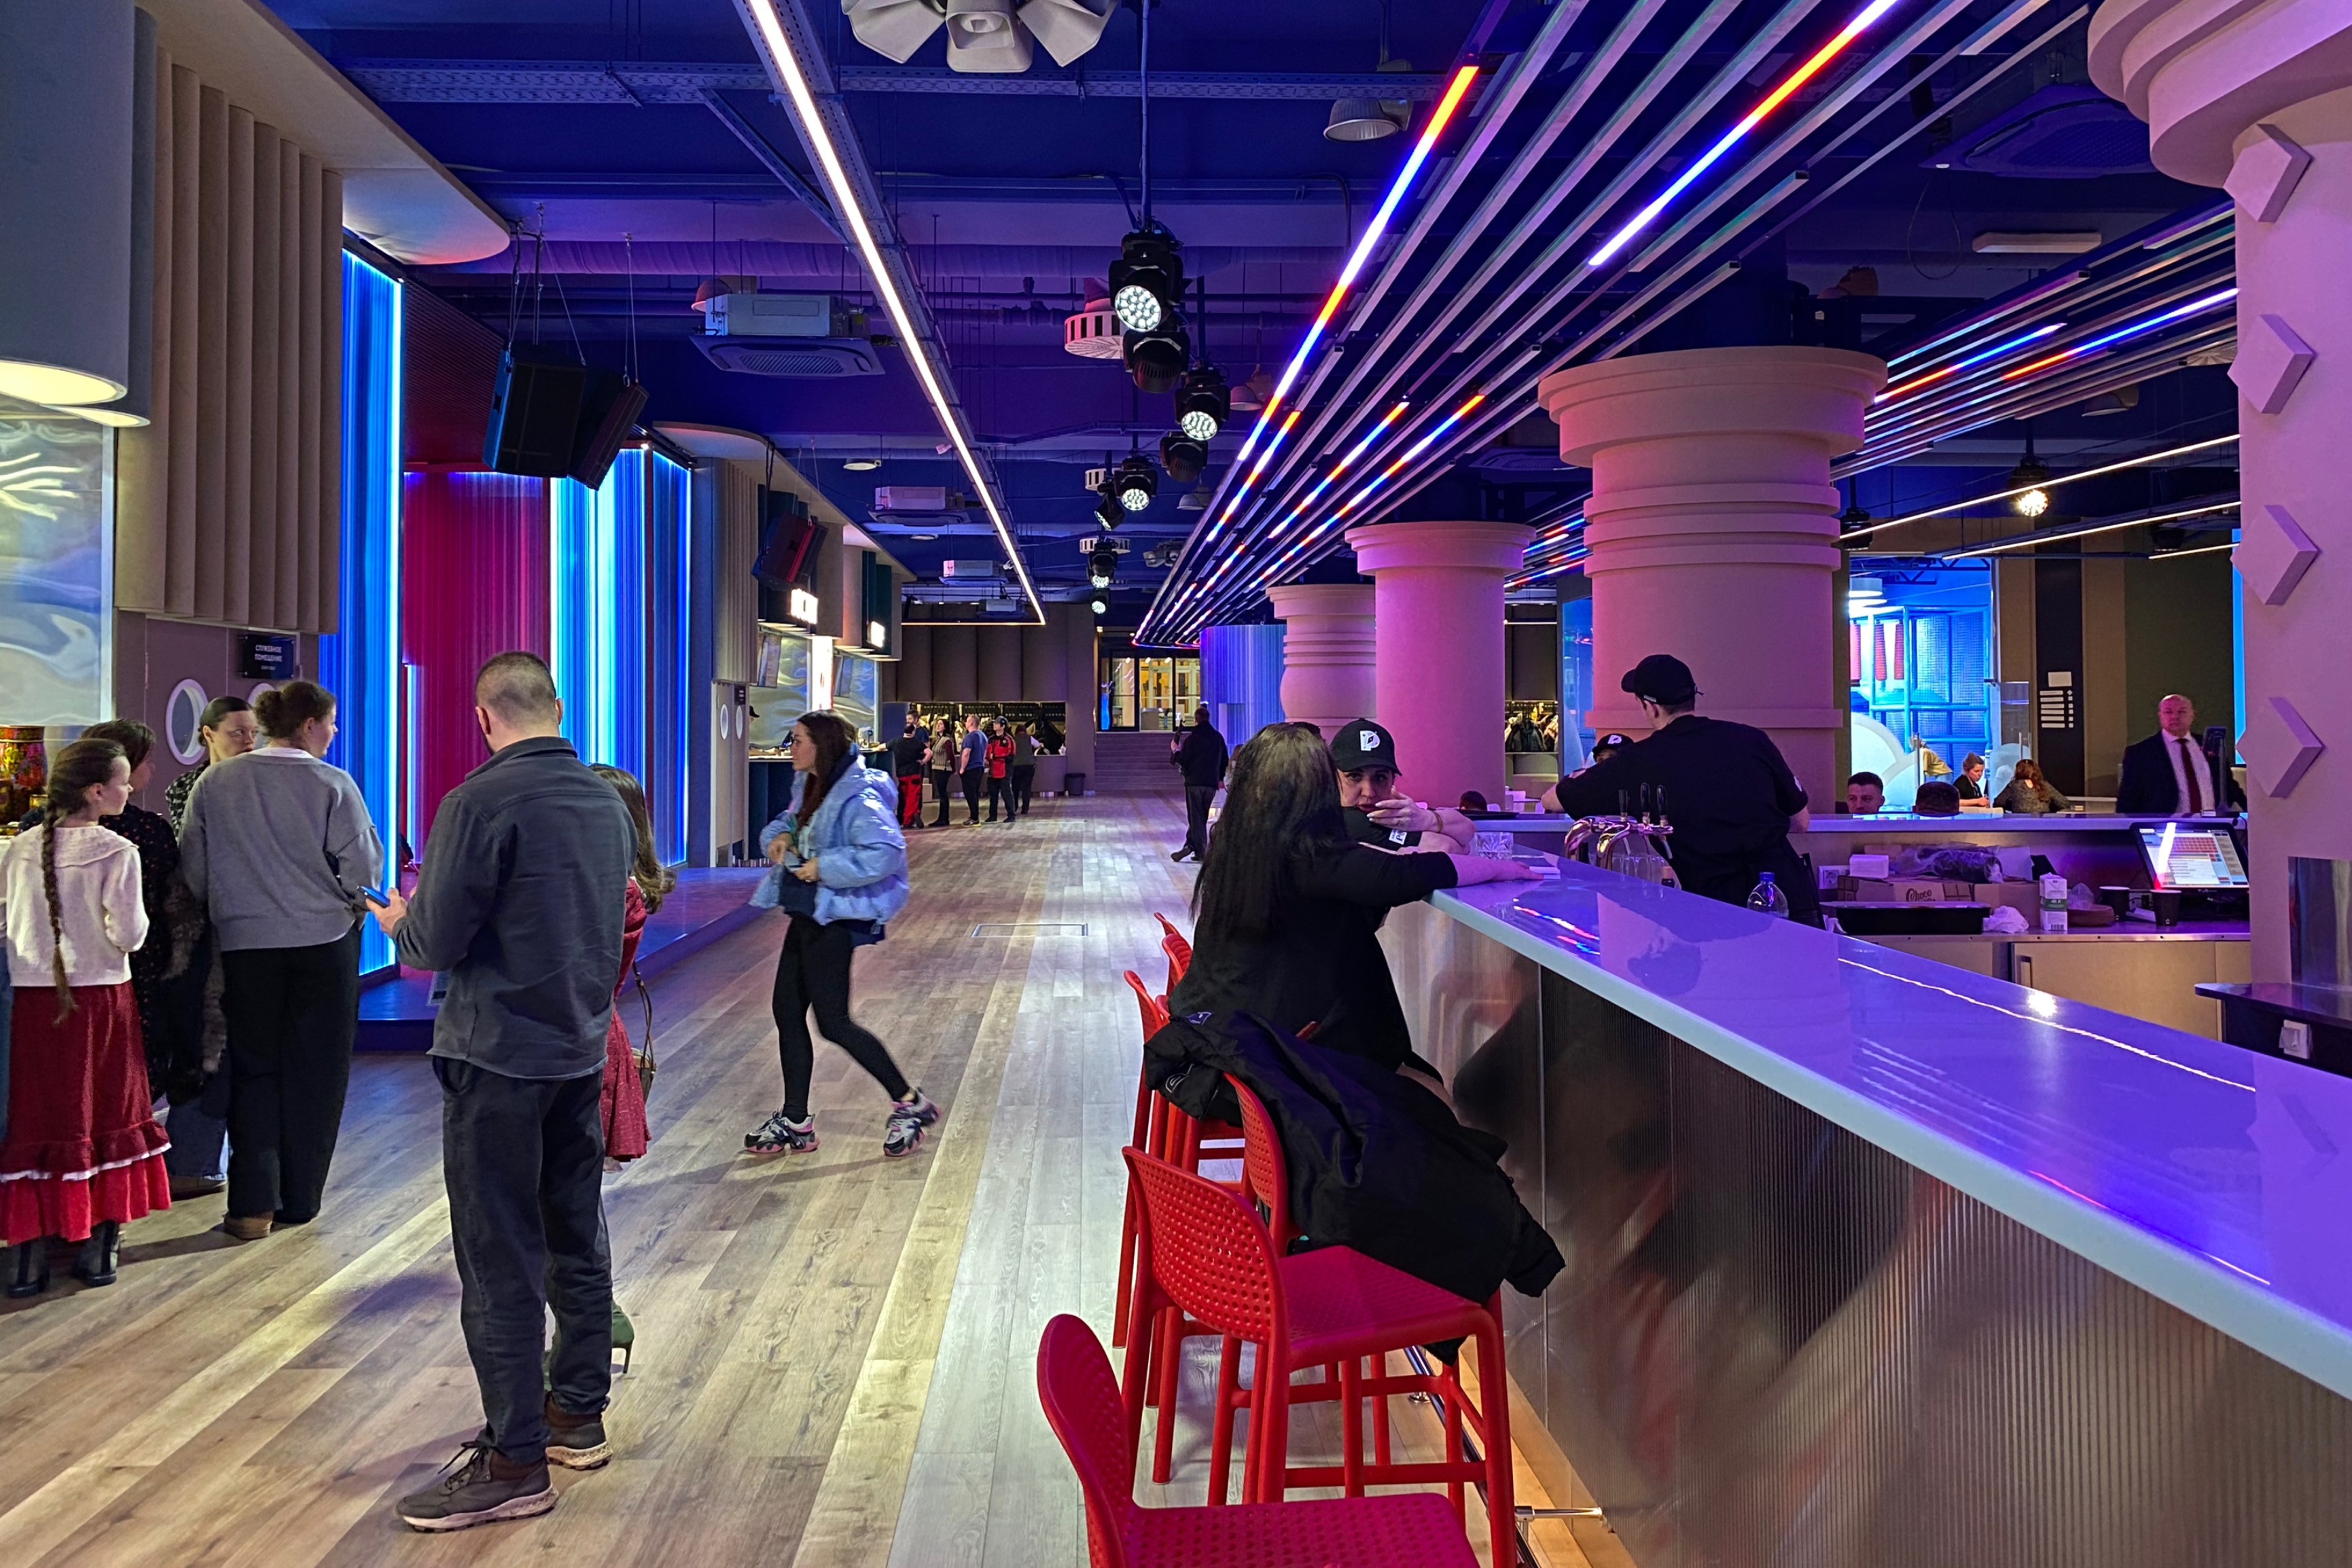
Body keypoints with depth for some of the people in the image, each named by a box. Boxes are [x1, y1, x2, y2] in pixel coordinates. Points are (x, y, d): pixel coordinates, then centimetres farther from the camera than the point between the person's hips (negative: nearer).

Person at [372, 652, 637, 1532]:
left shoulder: (479, 804, -16)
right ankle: (578, 1414, 30)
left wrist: (398, 923, 9)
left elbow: (435, 944, -15)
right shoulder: (607, 803, 5)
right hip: (582, 1050, 7)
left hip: (498, 1058, -7)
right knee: (576, 1238, 17)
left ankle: (515, 1463, 9)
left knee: (499, 1260, 1)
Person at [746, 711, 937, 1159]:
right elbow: (787, 824, 26)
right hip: (807, 916, 10)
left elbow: (885, 851, -28)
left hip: (834, 918, -10)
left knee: (833, 1022, -5)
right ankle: (796, 1122, 22)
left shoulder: (857, 797, -19)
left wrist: (824, 866, -23)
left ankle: (909, 1103, 9)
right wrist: (779, 836, 2)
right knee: (788, 1012, 11)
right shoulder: (810, 790, 10)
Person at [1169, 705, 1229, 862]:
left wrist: (1175, 751, 9)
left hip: (1194, 782, -4)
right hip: (1211, 783, 4)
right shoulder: (1218, 737, 8)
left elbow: (1183, 760, -10)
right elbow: (1225, 760, 12)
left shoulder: (1192, 738, -8)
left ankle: (1201, 851, -6)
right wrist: (1220, 778, 24)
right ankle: (1190, 845, 8)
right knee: (1202, 816, 12)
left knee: (1195, 817, 0)